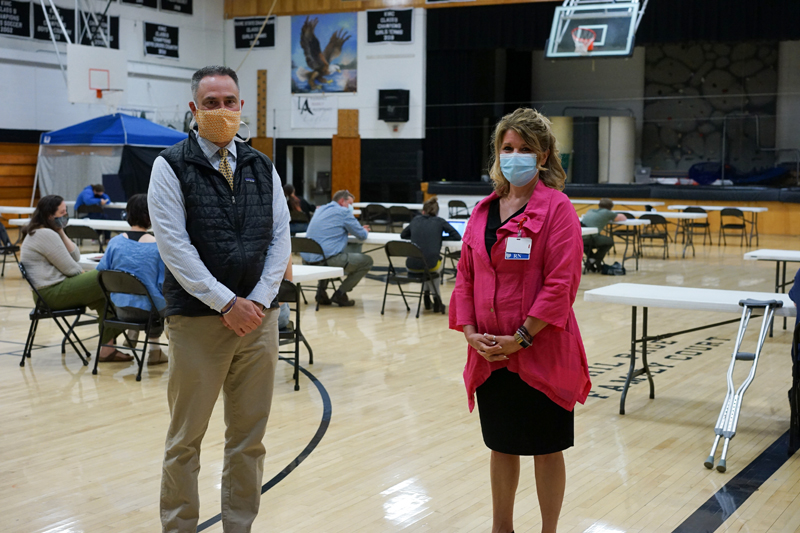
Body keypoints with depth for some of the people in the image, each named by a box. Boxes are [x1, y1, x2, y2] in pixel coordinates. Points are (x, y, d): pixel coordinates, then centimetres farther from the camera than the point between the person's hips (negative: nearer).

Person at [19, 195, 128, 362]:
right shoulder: (46, 235, -17)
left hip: (47, 292, 11)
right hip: (53, 293, -11)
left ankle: (105, 346, 3)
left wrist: (61, 233, 2)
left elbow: (75, 257, 12)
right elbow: (70, 268, -16)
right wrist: (85, 273, 5)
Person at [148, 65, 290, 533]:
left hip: (259, 317, 4)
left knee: (250, 437, 10)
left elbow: (281, 236, 7)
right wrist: (227, 303, -14)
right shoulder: (171, 166, -2)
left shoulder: (261, 166, 11)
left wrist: (258, 301, -5)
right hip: (197, 319, -4)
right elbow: (174, 245, -10)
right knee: (186, 439, 5)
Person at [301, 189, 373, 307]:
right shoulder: (343, 212, -3)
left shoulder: (320, 210, 22)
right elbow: (362, 235, 0)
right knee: (367, 261, 5)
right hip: (327, 258, -9)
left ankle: (321, 291, 27)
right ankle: (340, 294, 6)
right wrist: (364, 231, 25)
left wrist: (361, 230, 32)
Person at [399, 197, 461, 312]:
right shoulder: (440, 222, 8)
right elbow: (457, 237, 8)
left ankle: (427, 293, 36)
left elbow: (403, 235, 32)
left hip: (412, 265, 3)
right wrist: (440, 237, 18)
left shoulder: (416, 220, 17)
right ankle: (436, 297, 28)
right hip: (430, 265, -3)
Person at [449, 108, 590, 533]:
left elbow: (561, 283, -16)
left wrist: (521, 338, -18)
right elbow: (466, 276, 9)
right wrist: (471, 333, -4)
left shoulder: (556, 208, -9)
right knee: (501, 445, 17)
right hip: (490, 352, 5)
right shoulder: (484, 210, 9)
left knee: (546, 447, 8)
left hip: (541, 351, -5)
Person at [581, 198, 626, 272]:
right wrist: (611, 219, 45)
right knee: (609, 241, 20)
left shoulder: (590, 211, 28)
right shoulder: (607, 213, 12)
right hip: (588, 238, -6)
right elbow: (623, 218, 26)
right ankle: (594, 261, 13)